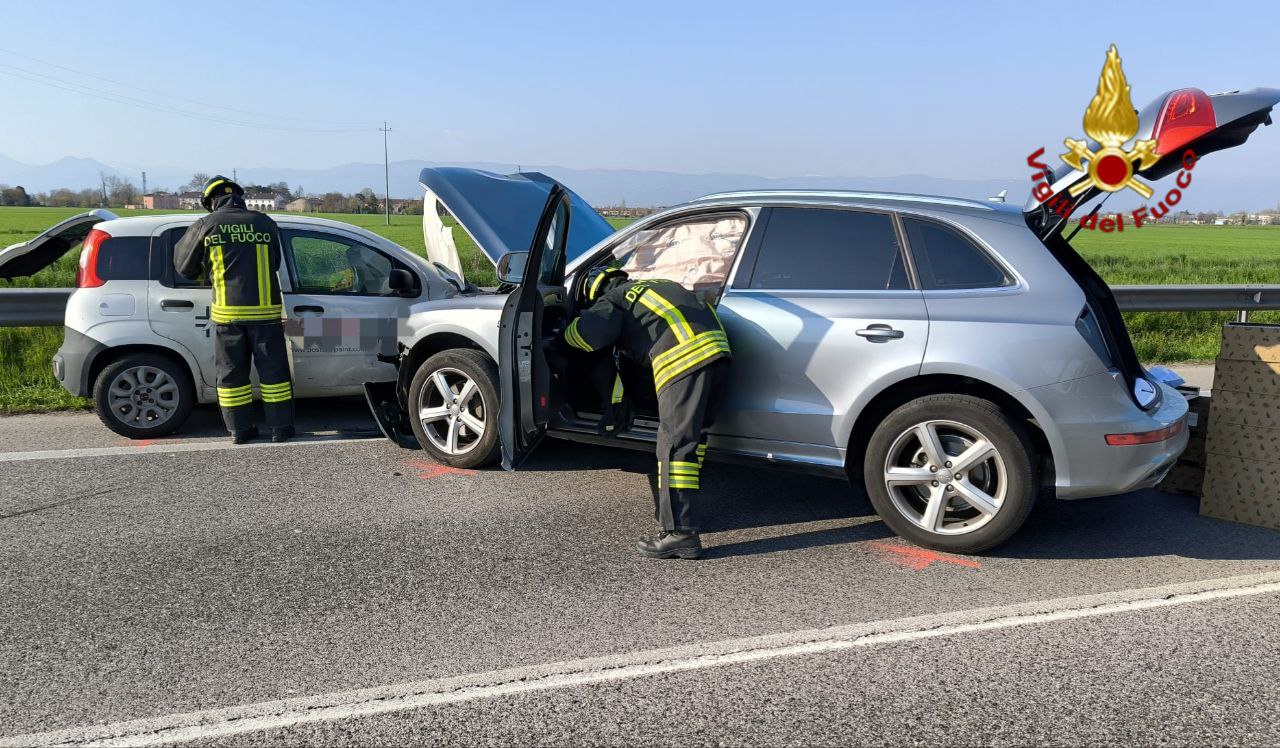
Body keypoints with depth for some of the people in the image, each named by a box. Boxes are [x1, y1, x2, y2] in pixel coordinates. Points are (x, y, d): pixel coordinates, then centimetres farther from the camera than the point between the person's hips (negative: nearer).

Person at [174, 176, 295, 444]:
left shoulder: (205, 225, 2)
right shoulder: (266, 223, 5)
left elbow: (184, 266, 12)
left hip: (227, 312, 0)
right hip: (264, 309, 0)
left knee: (232, 373, 10)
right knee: (273, 371, 7)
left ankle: (240, 430, 14)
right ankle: (280, 428, 10)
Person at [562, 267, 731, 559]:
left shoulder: (610, 301, 12)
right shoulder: (653, 285, 35)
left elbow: (587, 334, -5)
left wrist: (568, 331, 19)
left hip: (684, 358, -8)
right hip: (718, 346, 8)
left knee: (674, 444, -7)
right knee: (696, 435, 19)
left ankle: (680, 534, -9)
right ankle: (681, 505, 30)